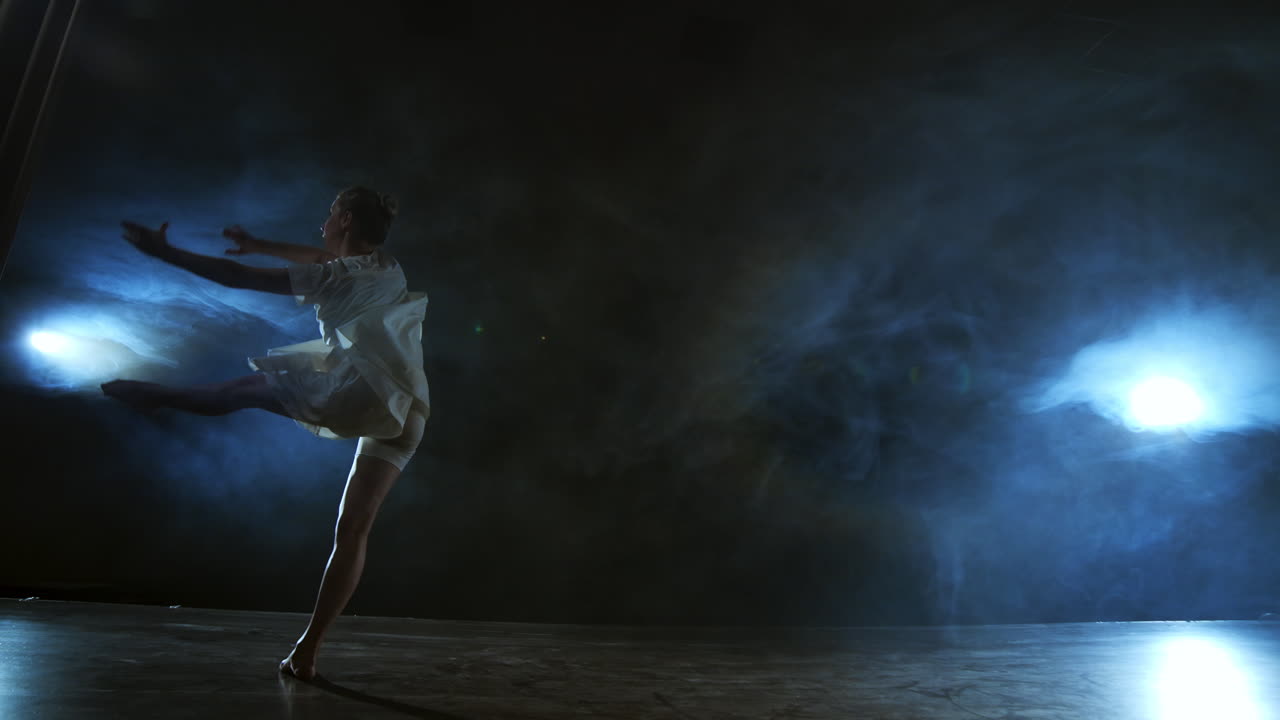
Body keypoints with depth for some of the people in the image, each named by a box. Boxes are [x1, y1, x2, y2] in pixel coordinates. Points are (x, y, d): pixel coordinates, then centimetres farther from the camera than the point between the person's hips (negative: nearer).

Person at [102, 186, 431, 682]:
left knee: (248, 388, 14)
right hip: (404, 415, 8)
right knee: (354, 530, 7)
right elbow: (321, 259, 37)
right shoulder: (385, 269, 20)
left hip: (368, 400, -8)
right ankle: (307, 648, 12)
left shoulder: (344, 277, -4)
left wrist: (166, 252, 7)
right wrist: (258, 244, 47)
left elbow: (240, 278, -3)